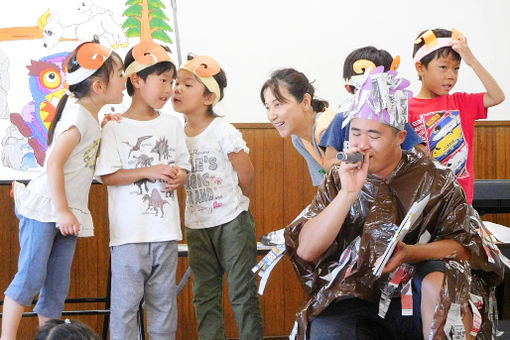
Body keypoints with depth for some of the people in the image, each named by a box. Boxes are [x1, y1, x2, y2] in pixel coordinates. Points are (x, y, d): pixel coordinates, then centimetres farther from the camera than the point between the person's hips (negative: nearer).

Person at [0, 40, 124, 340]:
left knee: (57, 288, 7)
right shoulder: (78, 115, -15)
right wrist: (62, 211, -23)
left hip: (66, 214, 9)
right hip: (44, 209, -9)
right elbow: (54, 162, -21)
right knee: (31, 278, -8)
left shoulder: (91, 116, 14)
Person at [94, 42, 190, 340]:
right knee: (126, 298, -3)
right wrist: (148, 172, -15)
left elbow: (183, 167, 15)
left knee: (164, 297, 9)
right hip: (130, 230, -4)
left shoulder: (172, 125, 10)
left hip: (166, 229, 4)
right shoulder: (116, 128, -3)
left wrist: (180, 177, -9)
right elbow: (107, 175, -7)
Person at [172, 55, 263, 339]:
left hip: (232, 221, -6)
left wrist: (237, 201, 5)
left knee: (242, 292, -1)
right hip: (197, 225, 6)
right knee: (205, 295, 8)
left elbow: (246, 172, -8)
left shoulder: (223, 131, -13)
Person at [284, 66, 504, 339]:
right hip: (356, 298, 0)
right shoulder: (338, 180, 9)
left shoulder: (433, 178, 6)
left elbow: (464, 243, 1)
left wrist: (410, 253, -17)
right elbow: (307, 251, -2)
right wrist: (348, 193, -12)